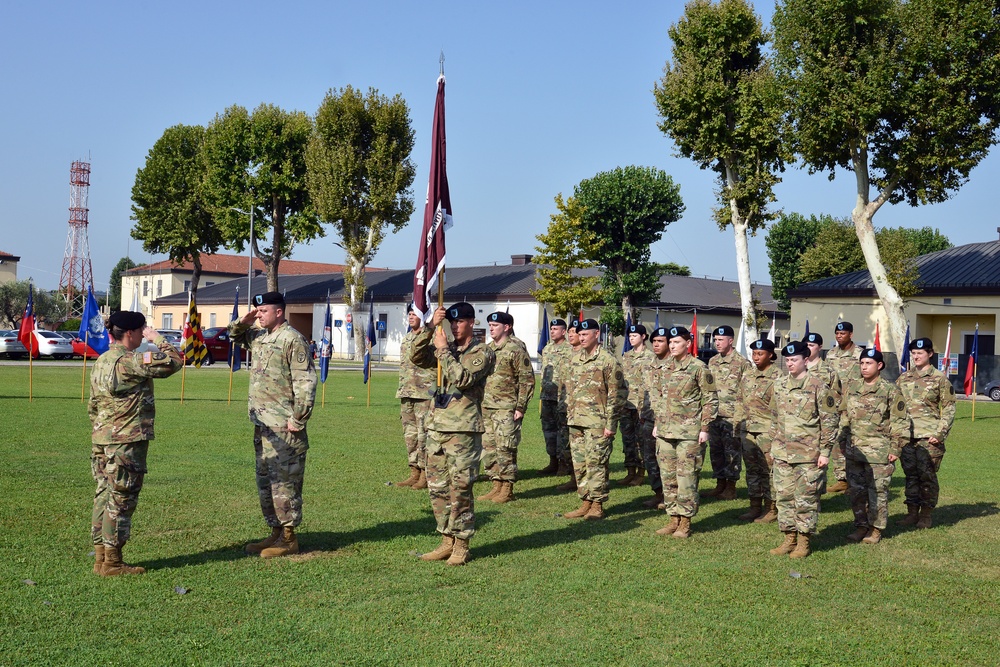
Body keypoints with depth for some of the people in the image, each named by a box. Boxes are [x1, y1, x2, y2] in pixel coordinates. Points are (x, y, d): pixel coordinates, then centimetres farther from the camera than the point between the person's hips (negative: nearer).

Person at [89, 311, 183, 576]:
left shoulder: (101, 362, 12)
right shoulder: (132, 361, -16)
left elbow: (93, 405, 18)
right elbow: (175, 361, -19)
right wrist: (158, 338, -5)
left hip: (100, 440, 9)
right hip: (127, 443, -9)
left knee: (104, 496, 13)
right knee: (121, 501, -1)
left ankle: (100, 557, 19)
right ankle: (112, 562, 5)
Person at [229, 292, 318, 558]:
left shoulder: (293, 340, -13)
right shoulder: (258, 336, 13)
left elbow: (305, 383, -17)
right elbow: (234, 334, 32)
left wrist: (298, 419, -20)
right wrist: (243, 321, 10)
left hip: (284, 426, -9)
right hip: (262, 423, 9)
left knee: (284, 480, -4)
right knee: (265, 480, 15)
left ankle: (288, 538, 4)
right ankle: (276, 532, 24)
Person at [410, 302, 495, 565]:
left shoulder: (483, 353, -3)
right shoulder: (445, 348, 15)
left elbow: (463, 379, -19)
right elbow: (416, 357, 0)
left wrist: (444, 350, -13)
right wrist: (431, 327, -9)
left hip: (463, 430, -6)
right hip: (437, 426, 6)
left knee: (460, 489, -3)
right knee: (437, 487, 9)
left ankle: (461, 546, 6)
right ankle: (447, 541, 19)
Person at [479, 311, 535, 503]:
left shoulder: (516, 350, -8)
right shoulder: (487, 350, 14)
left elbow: (527, 380, -9)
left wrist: (520, 407, -13)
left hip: (506, 408, -8)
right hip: (486, 408, 8)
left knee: (505, 449, -5)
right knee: (488, 448, 9)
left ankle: (507, 490, 3)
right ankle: (497, 486, 19)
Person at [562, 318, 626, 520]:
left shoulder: (608, 361, -9)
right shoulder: (575, 359, 13)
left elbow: (616, 395, -10)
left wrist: (611, 424, -13)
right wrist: (569, 415, 15)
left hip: (596, 422, -7)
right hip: (576, 421, 7)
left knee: (596, 464, -3)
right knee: (579, 464, 10)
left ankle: (597, 506, 5)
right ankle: (585, 503, 20)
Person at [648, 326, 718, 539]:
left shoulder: (699, 368, -6)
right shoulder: (663, 369, 11)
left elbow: (710, 400, -4)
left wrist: (704, 428, -8)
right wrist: (657, 424, 14)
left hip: (689, 433, -6)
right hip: (665, 431, 6)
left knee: (686, 479, -3)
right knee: (668, 477, 9)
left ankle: (685, 522, 5)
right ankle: (674, 519, 18)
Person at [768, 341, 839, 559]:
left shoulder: (818, 387, -8)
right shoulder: (779, 385, 9)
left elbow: (830, 420, -6)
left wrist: (825, 451, -9)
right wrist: (773, 444, 16)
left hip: (808, 454, -5)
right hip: (782, 453, 6)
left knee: (806, 499, 1)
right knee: (784, 497, 9)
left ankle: (803, 542, 11)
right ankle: (789, 538, 20)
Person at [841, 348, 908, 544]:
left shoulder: (890, 390, -5)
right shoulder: (851, 388, 9)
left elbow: (899, 422, -4)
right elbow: (844, 416, 16)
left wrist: (895, 448, -8)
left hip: (879, 451, -5)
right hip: (854, 449, 5)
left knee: (877, 491, 1)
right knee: (856, 490, 8)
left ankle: (876, 528, 13)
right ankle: (861, 525, 20)